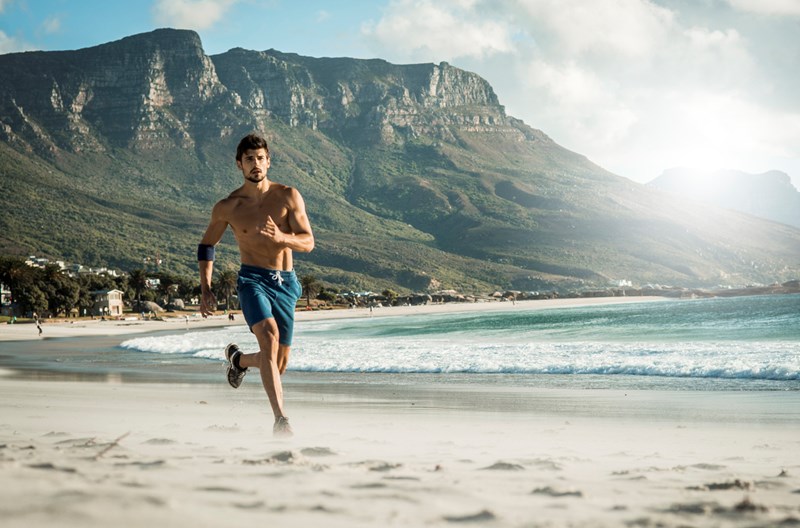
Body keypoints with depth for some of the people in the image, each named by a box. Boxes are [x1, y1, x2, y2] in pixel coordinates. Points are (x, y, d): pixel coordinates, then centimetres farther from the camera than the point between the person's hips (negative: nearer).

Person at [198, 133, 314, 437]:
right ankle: (280, 419, -32)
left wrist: (280, 237, -27)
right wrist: (205, 289, 6)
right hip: (252, 279, -2)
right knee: (269, 335, -30)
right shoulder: (227, 207, 0)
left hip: (285, 284, 2)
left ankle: (238, 359, 45)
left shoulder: (288, 196, 0)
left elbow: (308, 242, -6)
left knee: (279, 363, 10)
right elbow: (206, 245, 15)